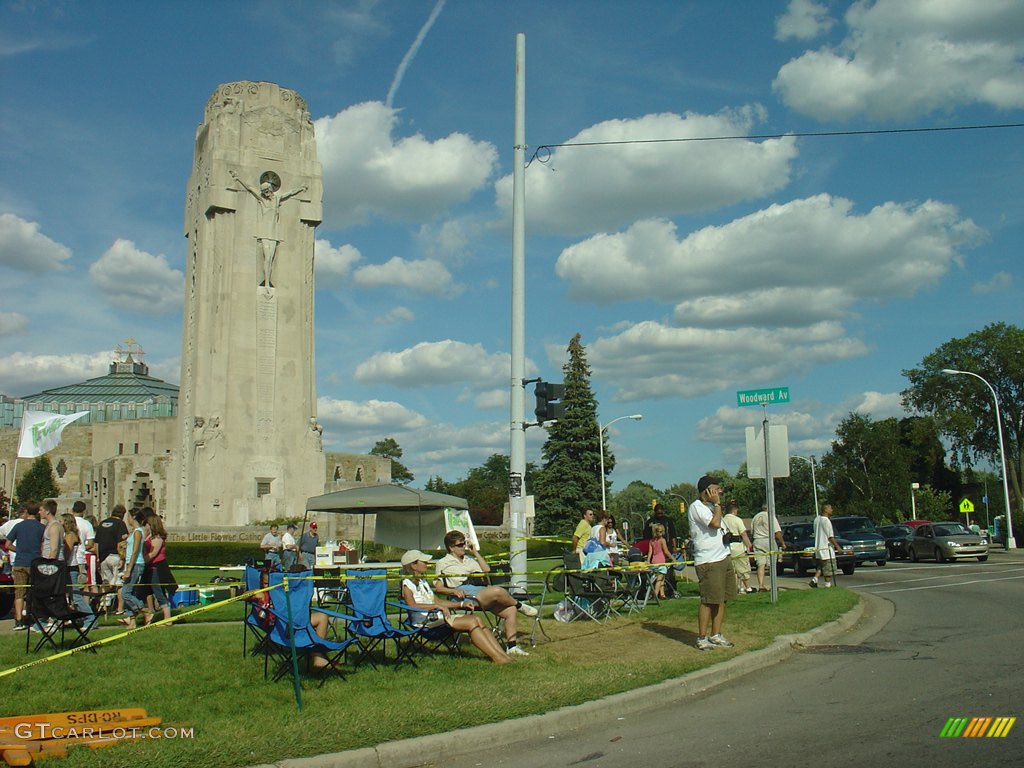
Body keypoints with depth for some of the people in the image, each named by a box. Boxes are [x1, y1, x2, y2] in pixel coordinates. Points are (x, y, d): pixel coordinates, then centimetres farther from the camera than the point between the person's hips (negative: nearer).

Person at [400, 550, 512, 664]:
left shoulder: (423, 582, 25)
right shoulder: (407, 583, -3)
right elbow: (412, 605, -19)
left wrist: (461, 604, 13)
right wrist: (437, 606, -27)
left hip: (437, 616, 9)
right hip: (425, 621, -9)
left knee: (476, 619, -13)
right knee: (471, 622, -22)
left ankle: (502, 654, -22)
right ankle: (497, 657, -23)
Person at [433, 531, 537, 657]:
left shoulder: (469, 559, 28)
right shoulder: (443, 563, 10)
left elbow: (486, 569, 25)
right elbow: (438, 588, 1)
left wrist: (475, 552, 22)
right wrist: (454, 591, -18)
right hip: (464, 596, -7)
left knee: (510, 610, -9)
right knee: (498, 591, -30)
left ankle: (511, 646, -1)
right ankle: (520, 606, -1)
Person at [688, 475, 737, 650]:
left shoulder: (710, 506, 19)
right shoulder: (696, 506, -11)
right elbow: (715, 523, -23)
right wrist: (717, 503, -12)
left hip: (723, 557, 9)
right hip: (708, 562, -9)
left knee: (722, 599, 9)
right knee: (708, 600, -7)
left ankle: (716, 635, 17)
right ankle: (702, 638, 1)